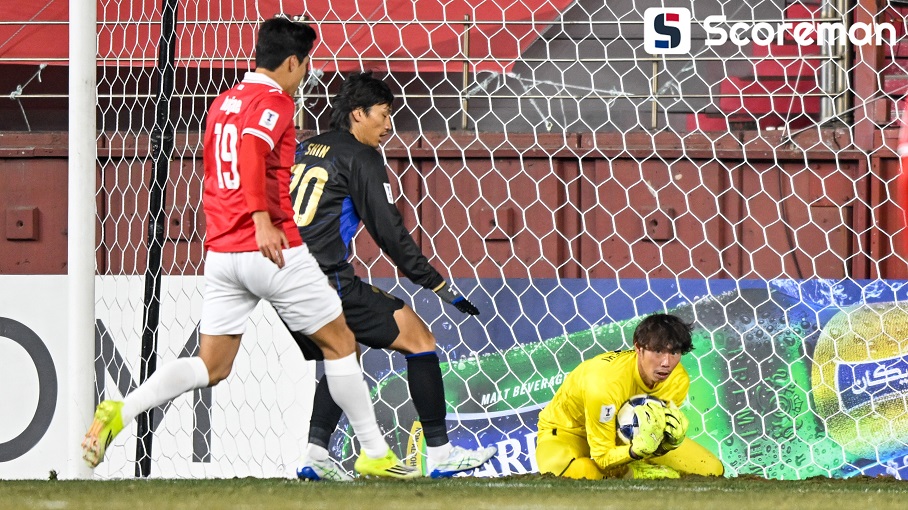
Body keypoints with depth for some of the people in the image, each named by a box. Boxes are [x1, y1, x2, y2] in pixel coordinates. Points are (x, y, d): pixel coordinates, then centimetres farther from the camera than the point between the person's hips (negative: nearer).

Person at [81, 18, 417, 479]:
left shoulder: (223, 103, 17)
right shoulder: (275, 101, -8)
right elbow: (251, 150, -28)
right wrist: (262, 219, -35)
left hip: (221, 252, 7)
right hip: (273, 250, -7)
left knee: (211, 366, 7)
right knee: (339, 341, 8)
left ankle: (118, 412, -12)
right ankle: (374, 454, 12)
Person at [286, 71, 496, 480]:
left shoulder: (301, 151, 19)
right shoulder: (360, 157, -2)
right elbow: (389, 232, -6)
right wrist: (440, 285, -1)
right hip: (328, 282, -8)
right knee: (418, 337, 2)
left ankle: (315, 454, 11)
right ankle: (439, 453, 0)